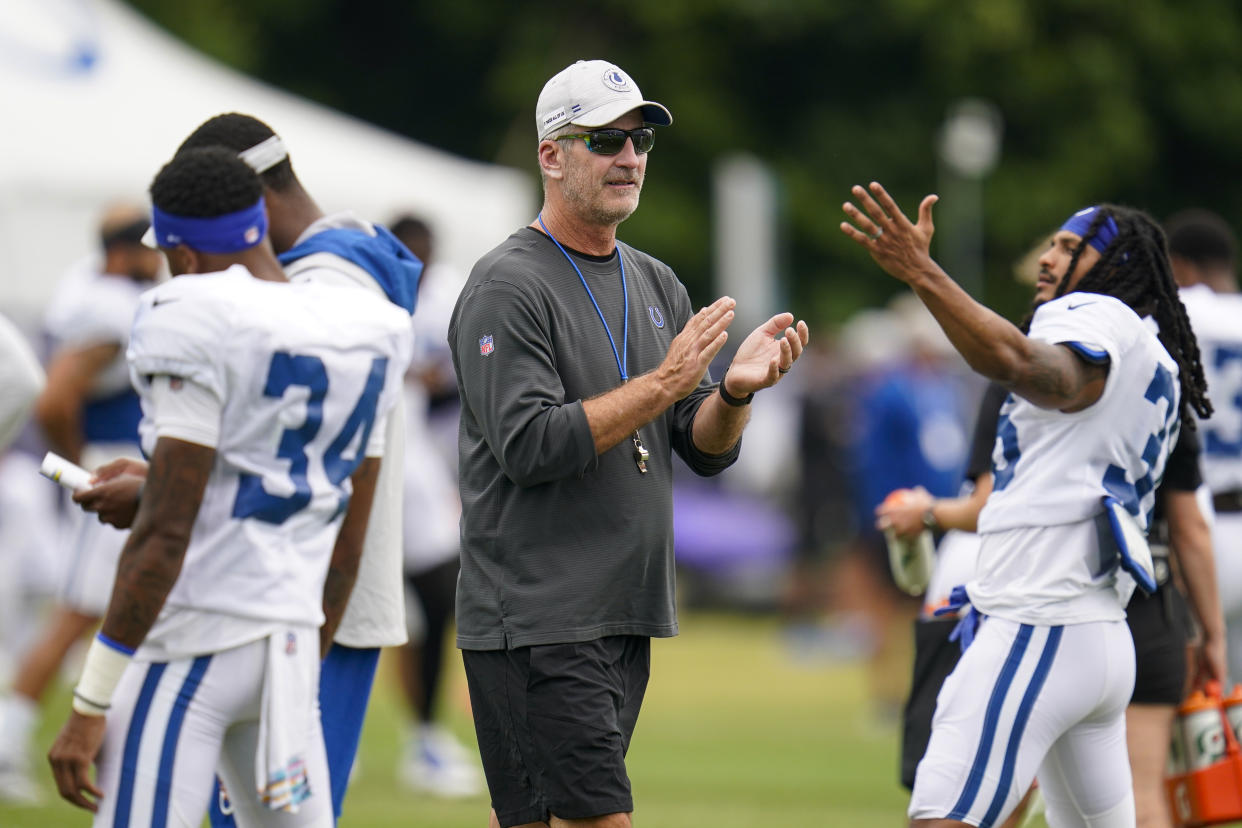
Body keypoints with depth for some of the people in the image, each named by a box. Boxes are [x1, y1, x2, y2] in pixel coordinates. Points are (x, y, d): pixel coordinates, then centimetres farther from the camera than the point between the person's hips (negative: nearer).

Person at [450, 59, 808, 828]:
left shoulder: (657, 287, 16)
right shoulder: (509, 287, -8)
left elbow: (707, 449, 13)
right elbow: (528, 444, -18)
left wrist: (734, 392, -9)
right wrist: (663, 384, -19)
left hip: (629, 619, 8)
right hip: (534, 618, -8)